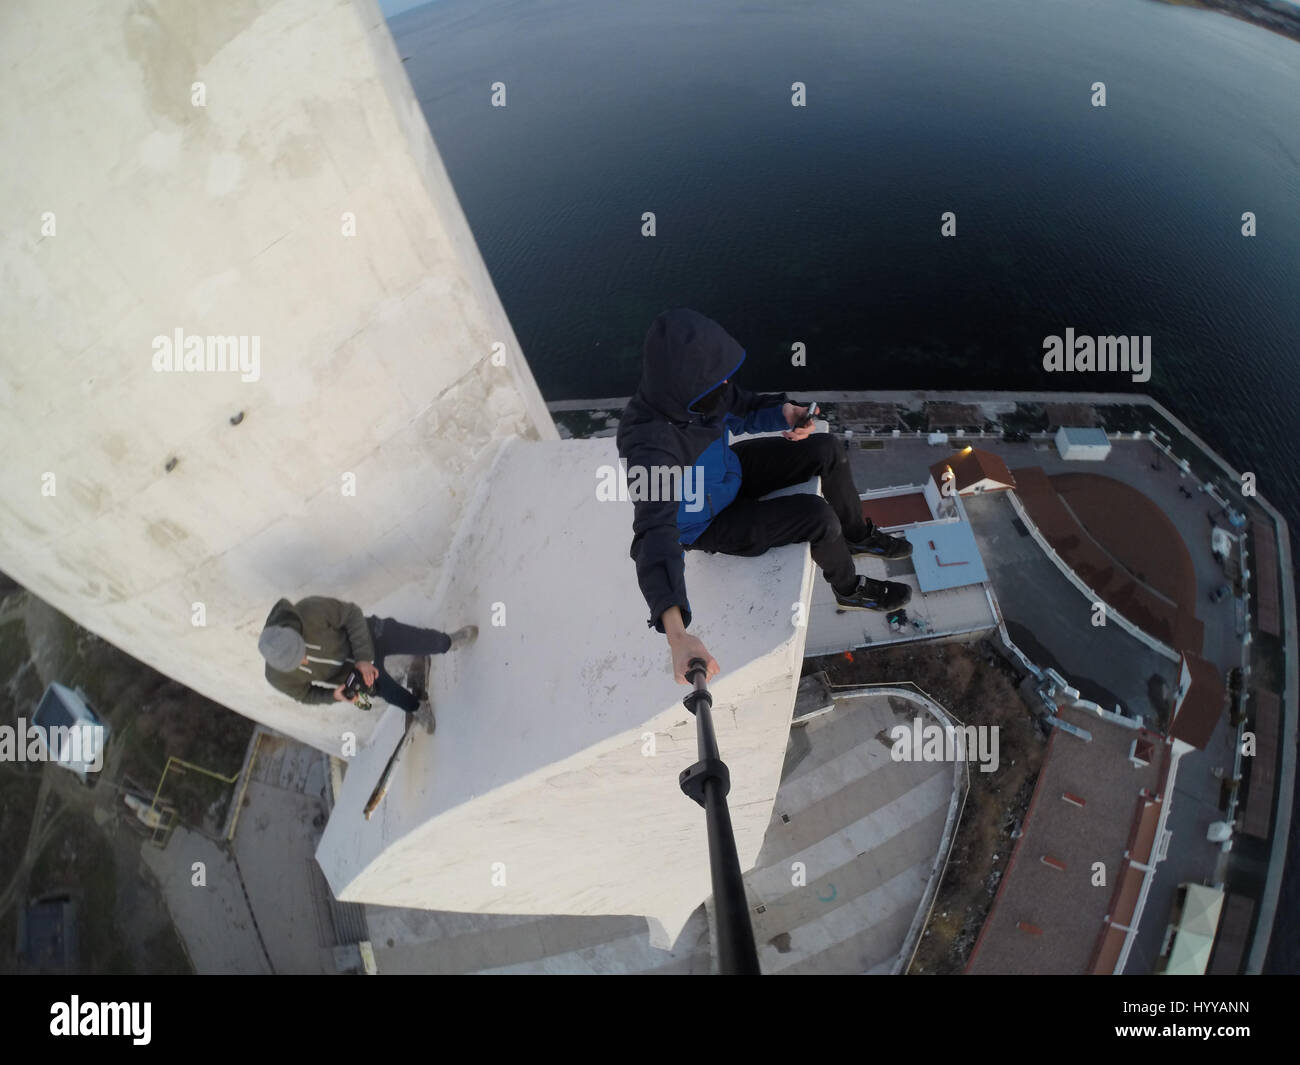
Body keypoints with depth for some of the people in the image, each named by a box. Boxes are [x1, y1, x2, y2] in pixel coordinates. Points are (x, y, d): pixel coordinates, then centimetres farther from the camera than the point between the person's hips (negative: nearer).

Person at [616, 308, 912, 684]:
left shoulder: (685, 390, -21)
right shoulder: (649, 445, -42)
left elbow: (745, 410, -1)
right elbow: (655, 537, -53)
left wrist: (784, 413, -24)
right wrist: (676, 633, -65)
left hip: (728, 473, 7)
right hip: (707, 524, -7)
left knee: (829, 449, 2)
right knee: (818, 515, -20)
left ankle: (859, 537, 29)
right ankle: (850, 591, 13)